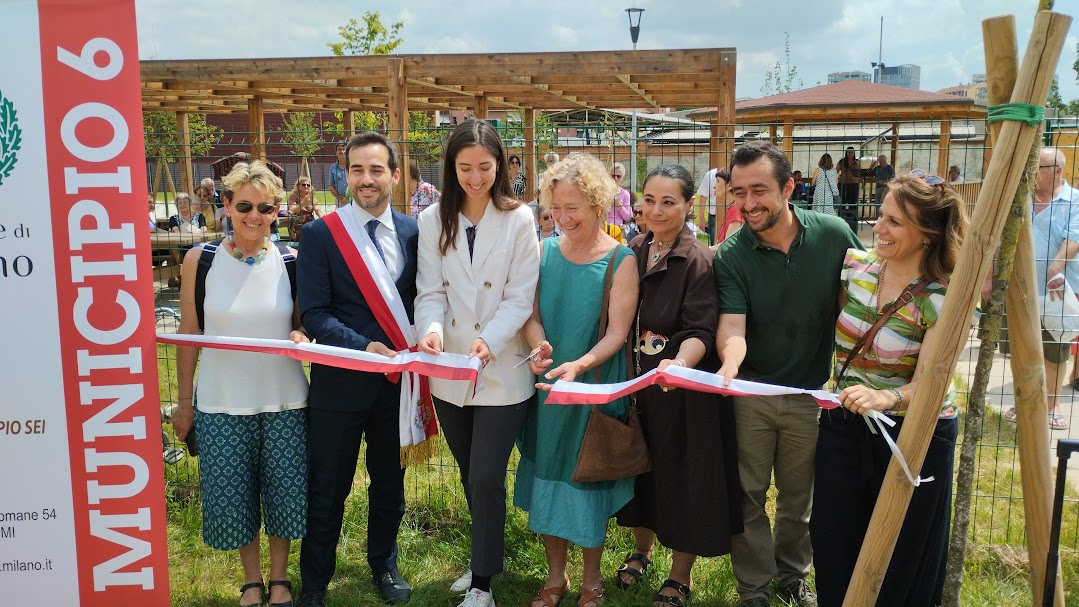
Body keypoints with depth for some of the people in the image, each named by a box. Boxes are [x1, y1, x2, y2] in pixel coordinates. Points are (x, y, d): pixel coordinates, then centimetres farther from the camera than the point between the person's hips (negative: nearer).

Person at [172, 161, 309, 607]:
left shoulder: (290, 262, -2)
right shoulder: (200, 261, -4)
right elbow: (188, 335, 2)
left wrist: (299, 336, -15)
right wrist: (184, 402, 4)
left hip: (283, 399, 1)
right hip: (221, 401, 0)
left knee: (284, 491, 7)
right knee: (231, 497, 6)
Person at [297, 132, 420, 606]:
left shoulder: (412, 232, 2)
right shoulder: (320, 234, -8)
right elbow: (314, 313, -12)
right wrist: (364, 347, -24)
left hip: (396, 380, 3)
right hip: (340, 383, -3)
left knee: (389, 482, 18)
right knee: (329, 488, 11)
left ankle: (384, 564, 40)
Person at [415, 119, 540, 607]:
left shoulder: (518, 220, -7)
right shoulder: (433, 221, 1)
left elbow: (521, 297, -10)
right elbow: (431, 292, -2)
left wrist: (489, 340, -25)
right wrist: (432, 329, -23)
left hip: (502, 371, -4)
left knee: (486, 477, -4)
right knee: (470, 476, 18)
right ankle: (485, 557, 39)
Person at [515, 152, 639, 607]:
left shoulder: (621, 261, -12)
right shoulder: (545, 251, 0)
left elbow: (617, 333, -14)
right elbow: (532, 315, 2)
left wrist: (579, 366, -31)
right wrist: (539, 346, -20)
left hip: (595, 389, -3)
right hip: (547, 387, 4)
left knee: (586, 481, 10)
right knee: (547, 478, 12)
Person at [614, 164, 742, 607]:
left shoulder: (699, 261, -15)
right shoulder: (634, 251, 3)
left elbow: (700, 332, -21)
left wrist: (679, 364, -41)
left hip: (682, 385, -5)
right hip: (637, 378, 6)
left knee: (682, 473, 6)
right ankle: (641, 548, 43)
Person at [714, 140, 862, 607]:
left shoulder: (833, 235, -11)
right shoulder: (730, 257, -15)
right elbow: (732, 325, -25)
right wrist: (730, 360, -47)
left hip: (810, 392, 1)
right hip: (751, 392, -1)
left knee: (799, 495, 18)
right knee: (749, 496, 9)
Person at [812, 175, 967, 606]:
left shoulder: (943, 300, -18)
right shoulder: (853, 266, -6)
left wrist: (887, 397, -41)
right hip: (844, 423, 4)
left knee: (904, 552, 10)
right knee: (832, 539, 13)